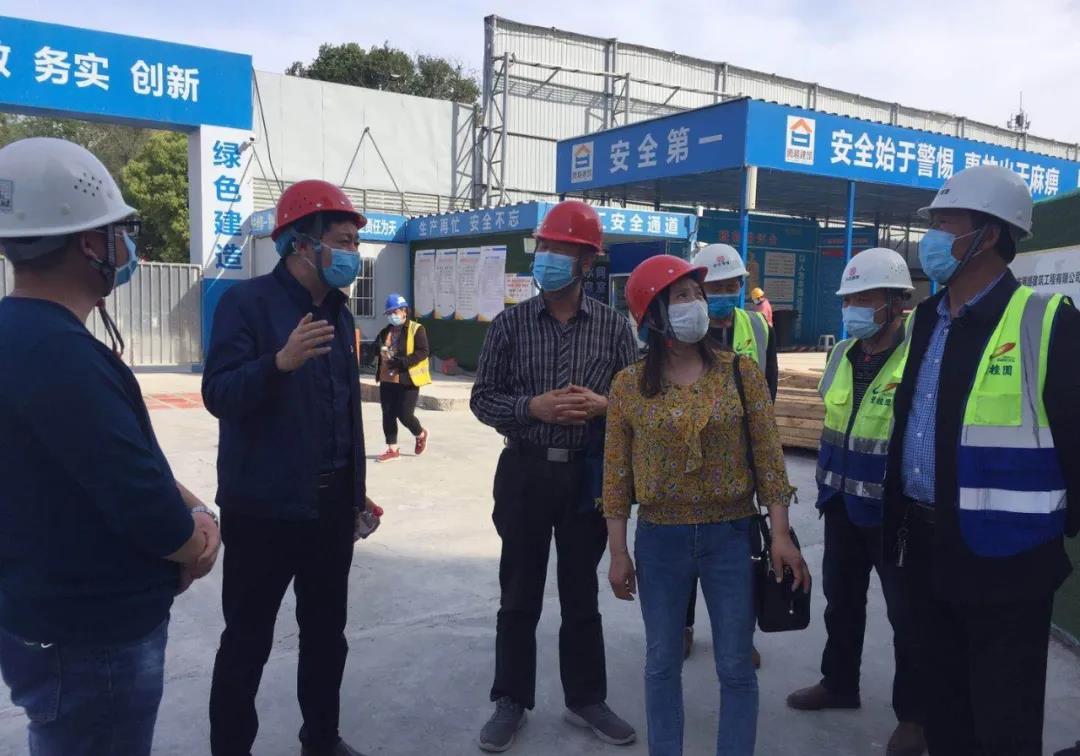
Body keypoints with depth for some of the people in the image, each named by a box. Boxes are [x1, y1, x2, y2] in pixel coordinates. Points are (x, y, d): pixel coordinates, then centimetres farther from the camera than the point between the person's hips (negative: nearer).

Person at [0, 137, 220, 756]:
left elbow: (131, 456, 12)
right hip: (90, 640, -10)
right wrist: (194, 542, -6)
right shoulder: (58, 353, -26)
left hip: (67, 623, 10)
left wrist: (194, 510, -3)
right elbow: (145, 507, -27)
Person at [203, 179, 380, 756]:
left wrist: (357, 490, 17)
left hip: (331, 503, 7)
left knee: (327, 631, 17)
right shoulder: (247, 302, -10)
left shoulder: (337, 311, 11)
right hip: (264, 507, -7)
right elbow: (218, 395, -19)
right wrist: (281, 361, -36)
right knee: (247, 639, 4)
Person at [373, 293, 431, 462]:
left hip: (408, 380, -6)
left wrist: (401, 362, -24)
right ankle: (392, 449, 17)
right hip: (387, 380, 6)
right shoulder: (385, 332, 13)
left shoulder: (416, 329, -7)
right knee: (388, 415, 7)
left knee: (404, 414, -6)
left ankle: (421, 435, 25)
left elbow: (423, 352, -16)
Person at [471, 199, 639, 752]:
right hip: (526, 472, 0)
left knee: (582, 595, 14)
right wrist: (534, 406, -17)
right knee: (519, 596, 10)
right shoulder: (510, 323, -2)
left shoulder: (613, 325, 0)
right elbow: (482, 399, -1)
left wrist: (603, 405, -16)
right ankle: (511, 701, 27)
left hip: (589, 475, 1)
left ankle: (586, 700, 31)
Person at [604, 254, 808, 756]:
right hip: (659, 539, 1)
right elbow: (616, 473, 1)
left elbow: (768, 456, -1)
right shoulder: (629, 385, -3)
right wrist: (618, 551, 0)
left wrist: (780, 535, -6)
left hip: (732, 536, 0)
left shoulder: (741, 372, -3)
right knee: (662, 663, 13)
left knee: (735, 666, 9)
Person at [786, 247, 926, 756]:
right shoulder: (842, 355, 5)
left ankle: (914, 713, 26)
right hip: (843, 503, 7)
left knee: (907, 613, 8)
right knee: (841, 600, 20)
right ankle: (839, 683, 40)